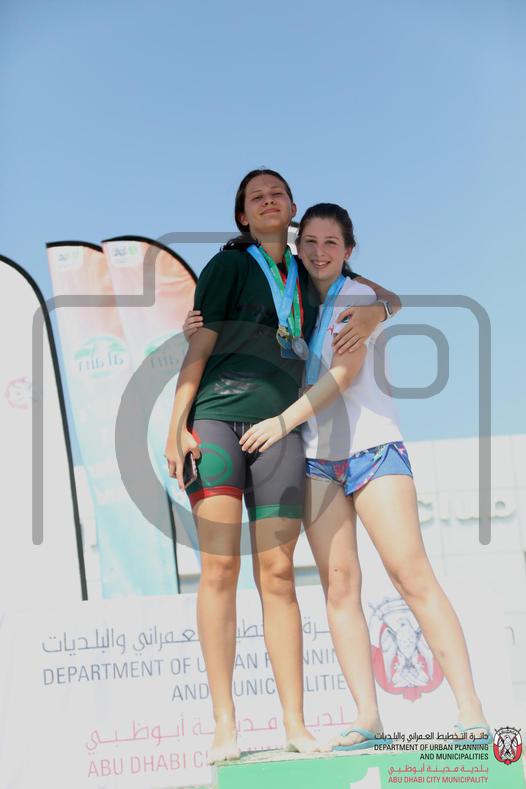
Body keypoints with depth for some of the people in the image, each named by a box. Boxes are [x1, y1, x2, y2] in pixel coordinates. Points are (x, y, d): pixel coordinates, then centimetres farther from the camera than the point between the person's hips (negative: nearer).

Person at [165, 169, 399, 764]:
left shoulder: (309, 273, 20)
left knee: (278, 574, -1)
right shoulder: (229, 265, 8)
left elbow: (387, 296, 26)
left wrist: (372, 314, 2)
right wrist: (176, 424, -8)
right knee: (219, 567, -9)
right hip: (217, 419, -3)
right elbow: (199, 346, 2)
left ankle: (296, 725, 1)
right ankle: (224, 725, -6)